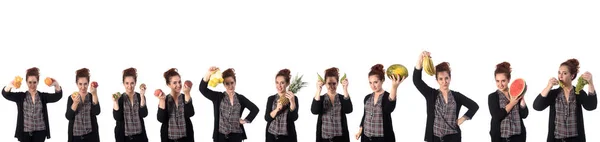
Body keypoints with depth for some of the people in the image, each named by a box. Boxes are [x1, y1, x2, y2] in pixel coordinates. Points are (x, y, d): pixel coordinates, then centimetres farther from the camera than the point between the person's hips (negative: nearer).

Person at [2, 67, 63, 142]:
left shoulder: (43, 96, 3)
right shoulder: (20, 96, 3)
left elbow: (57, 96, -11)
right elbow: (5, 94, -11)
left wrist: (56, 85, -34)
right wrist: (10, 86, -36)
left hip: (39, 132, 0)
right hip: (25, 132, 0)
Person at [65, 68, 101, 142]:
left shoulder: (92, 97, 2)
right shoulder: (72, 98, 3)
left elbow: (97, 112, -15)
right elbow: (68, 116, -6)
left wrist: (94, 94, -24)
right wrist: (75, 103, -21)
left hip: (90, 136, -1)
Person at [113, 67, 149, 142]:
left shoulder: (140, 97, 2)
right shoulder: (120, 98, 0)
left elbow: (144, 114, -12)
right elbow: (117, 117, -9)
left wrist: (142, 96, -16)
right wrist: (115, 102, -18)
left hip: (139, 136, 1)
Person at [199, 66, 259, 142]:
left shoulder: (240, 98, 6)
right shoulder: (218, 97, 3)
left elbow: (255, 109, 10)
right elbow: (203, 89, -11)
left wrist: (246, 120, 1)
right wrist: (208, 74, -25)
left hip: (236, 135, 1)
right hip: (221, 135, -1)